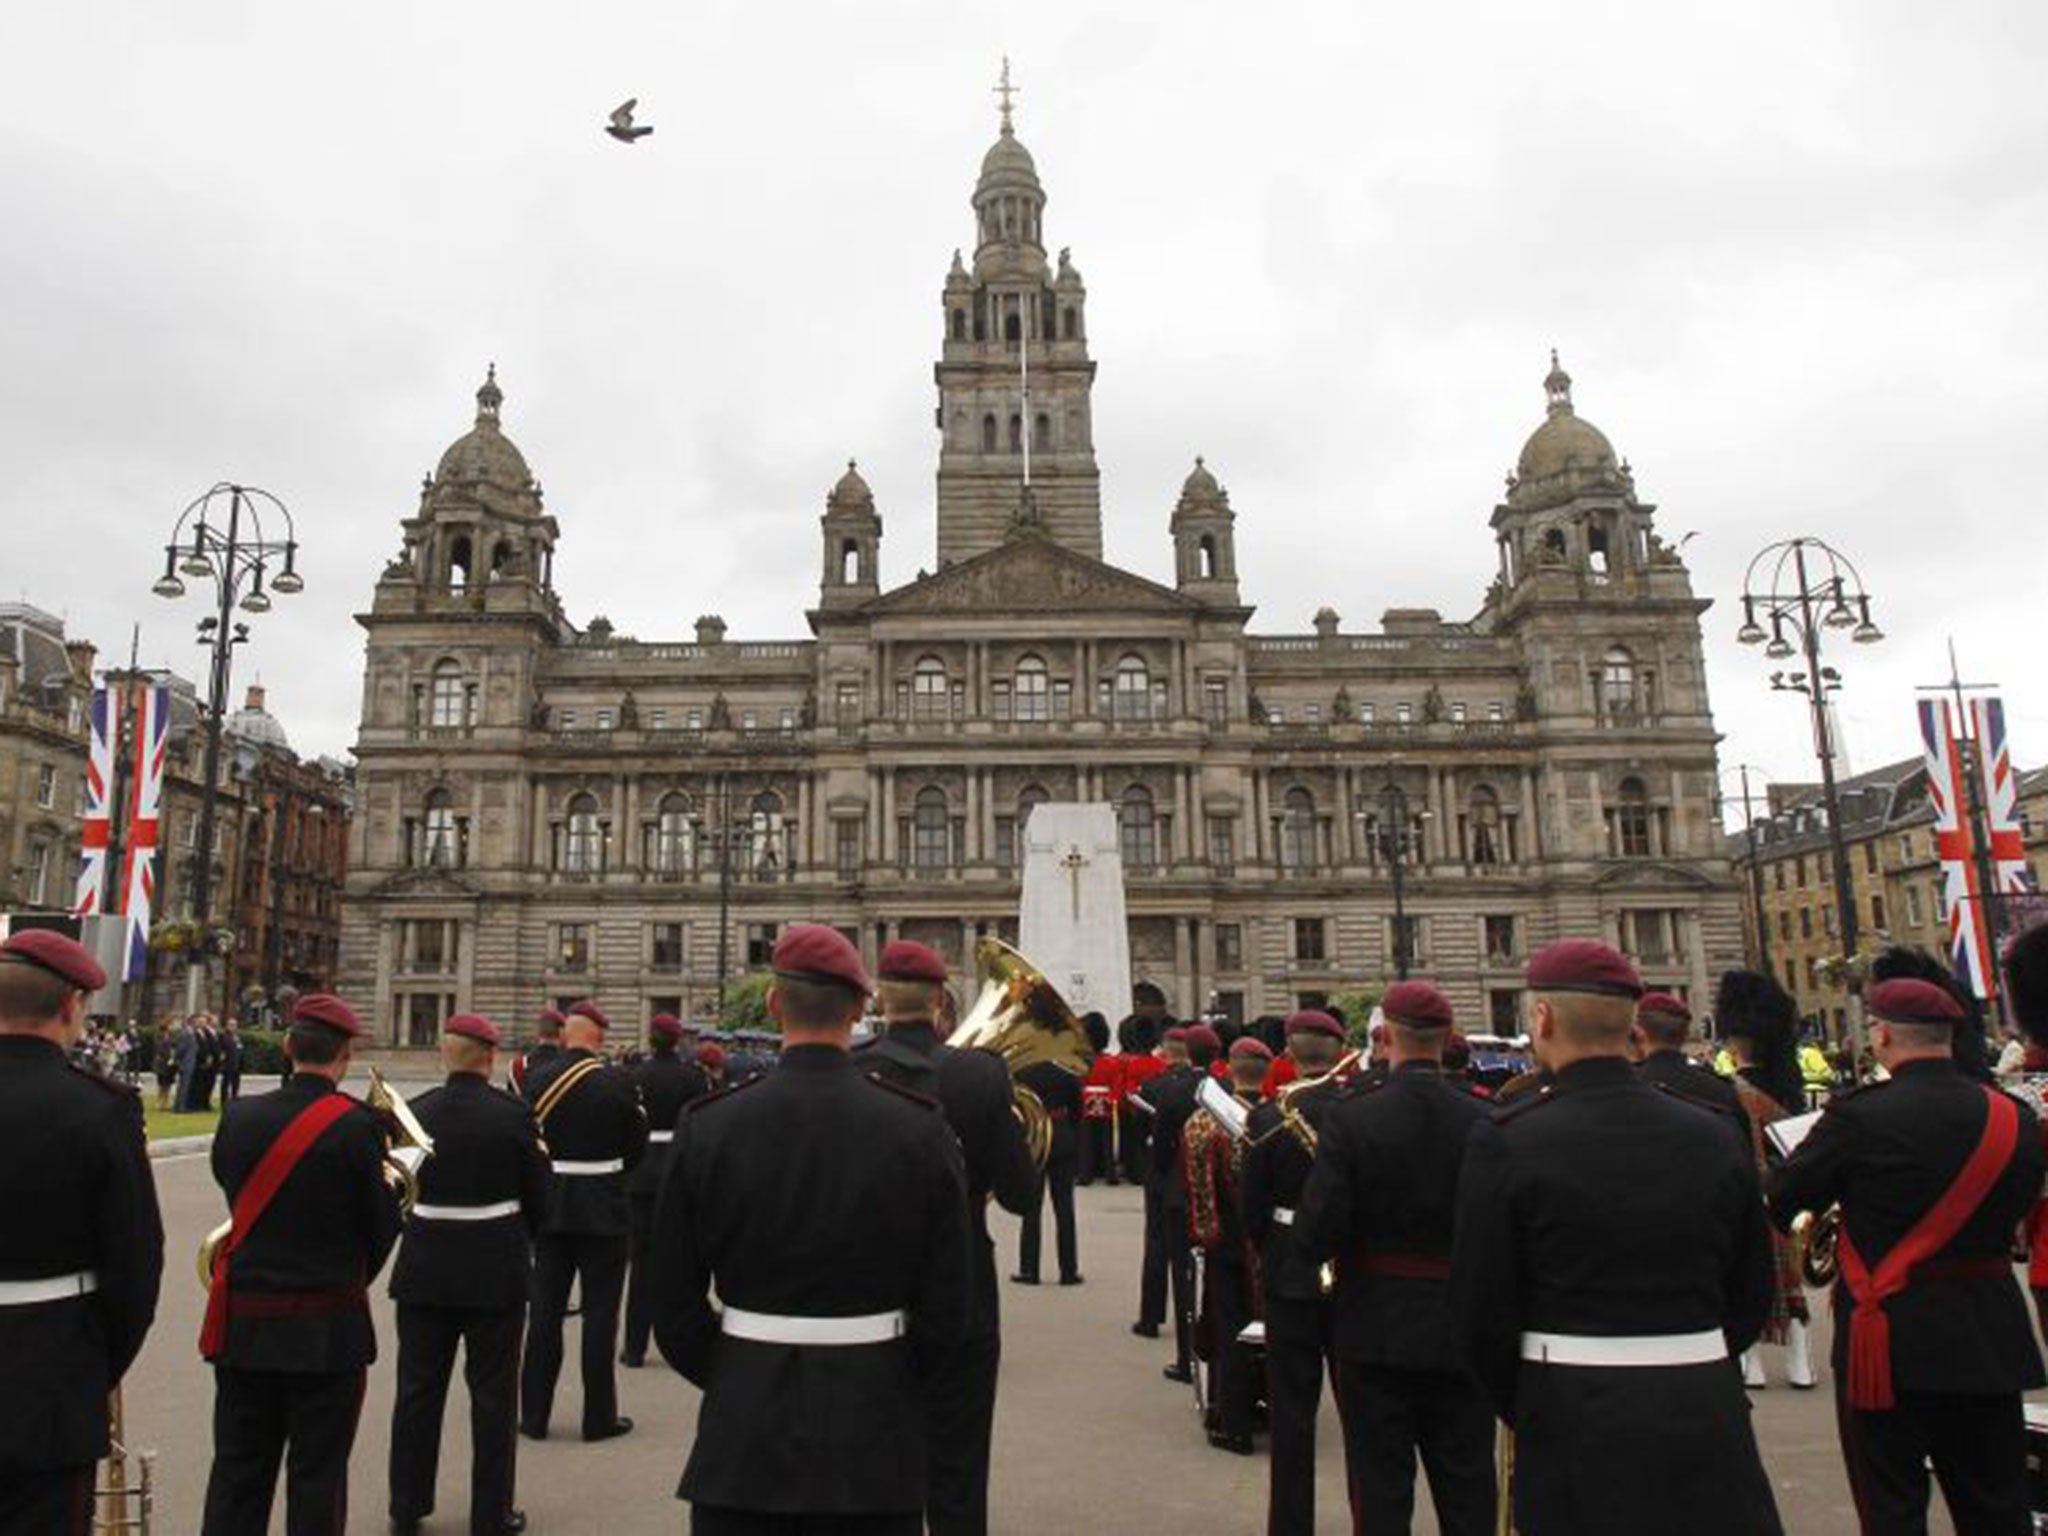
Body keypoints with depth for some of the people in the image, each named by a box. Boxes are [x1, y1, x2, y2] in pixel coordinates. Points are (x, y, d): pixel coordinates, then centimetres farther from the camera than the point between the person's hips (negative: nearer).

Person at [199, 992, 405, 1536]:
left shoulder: (239, 1117, -5)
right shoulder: (357, 1126, -17)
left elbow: (236, 1197, 5)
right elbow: (383, 1227, -10)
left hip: (243, 1322, 4)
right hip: (327, 1328, -4)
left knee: (237, 1471, 15)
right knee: (316, 1473, 9)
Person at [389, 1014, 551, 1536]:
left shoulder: (414, 1112, -6)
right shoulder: (513, 1114, -13)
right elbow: (538, 1197, -6)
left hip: (424, 1271, 3)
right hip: (496, 1272, -3)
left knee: (418, 1390, 17)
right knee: (493, 1395, 9)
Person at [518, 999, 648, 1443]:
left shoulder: (535, 1079, -4)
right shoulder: (617, 1082, -12)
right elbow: (637, 1148, -4)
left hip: (549, 1206, 3)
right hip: (602, 1210, -3)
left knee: (545, 1310, 12)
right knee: (600, 1312, 5)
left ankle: (534, 1414, 19)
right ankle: (599, 1416, 13)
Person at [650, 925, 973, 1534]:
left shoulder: (706, 1128, -9)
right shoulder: (922, 1129, -10)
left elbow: (675, 1309, -3)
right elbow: (948, 1310, -7)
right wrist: (891, 1387, 10)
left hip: (743, 1432, 0)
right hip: (874, 1438, 0)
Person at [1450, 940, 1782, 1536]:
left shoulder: (1504, 1140, -12)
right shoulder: (1716, 1134, 0)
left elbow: (1481, 1312, -7)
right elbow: (1752, 1302, 9)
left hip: (1577, 1419, -3)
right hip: (1708, 1413, 3)